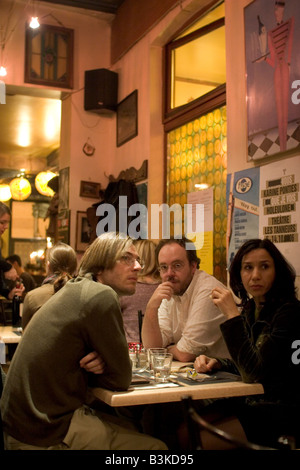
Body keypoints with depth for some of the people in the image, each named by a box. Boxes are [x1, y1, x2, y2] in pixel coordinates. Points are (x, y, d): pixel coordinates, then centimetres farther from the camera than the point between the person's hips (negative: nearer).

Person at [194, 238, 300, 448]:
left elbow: (253, 373, -25)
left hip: (279, 414, -7)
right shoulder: (250, 308, 7)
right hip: (251, 404, 7)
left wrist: (232, 315, -25)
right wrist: (216, 362, -1)